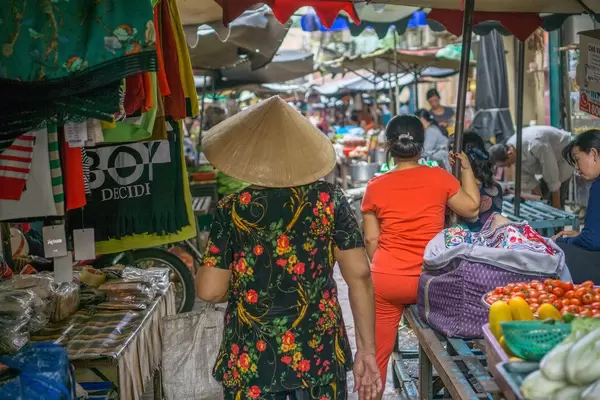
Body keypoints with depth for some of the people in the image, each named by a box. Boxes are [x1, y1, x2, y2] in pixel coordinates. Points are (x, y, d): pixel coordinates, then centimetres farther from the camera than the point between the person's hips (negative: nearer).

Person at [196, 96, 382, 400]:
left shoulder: (232, 209, -7)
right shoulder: (329, 199, -3)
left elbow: (210, 291, -9)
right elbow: (359, 275, -5)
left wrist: (198, 275, 14)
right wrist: (367, 350, 2)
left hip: (252, 362, -1)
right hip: (319, 355, 2)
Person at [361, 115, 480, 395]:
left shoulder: (375, 187, -2)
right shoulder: (439, 177, -4)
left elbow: (371, 240, 2)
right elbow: (472, 209, 10)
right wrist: (467, 169, 19)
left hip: (385, 280, 1)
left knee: (377, 353, 11)